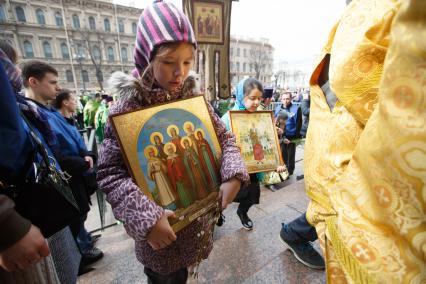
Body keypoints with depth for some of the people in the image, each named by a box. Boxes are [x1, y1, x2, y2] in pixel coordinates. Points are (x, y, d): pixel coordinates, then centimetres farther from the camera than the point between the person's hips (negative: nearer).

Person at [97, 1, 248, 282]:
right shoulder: (128, 106, -16)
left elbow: (225, 138, 0)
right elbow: (110, 172, -17)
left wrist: (234, 175, -16)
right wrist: (145, 217, -28)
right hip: (158, 221, -3)